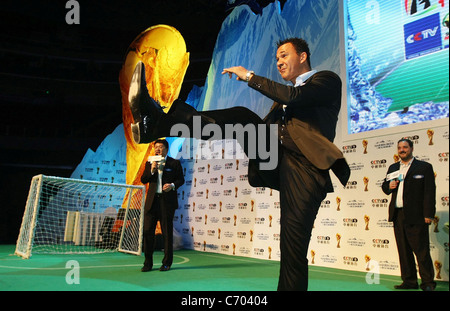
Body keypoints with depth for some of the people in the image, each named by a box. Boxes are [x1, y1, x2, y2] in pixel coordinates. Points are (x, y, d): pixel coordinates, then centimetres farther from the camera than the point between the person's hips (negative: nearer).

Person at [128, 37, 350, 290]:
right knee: (242, 117, -13)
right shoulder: (284, 96, 32)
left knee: (293, 249, -10)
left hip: (304, 169, -5)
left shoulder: (328, 80, 9)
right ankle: (155, 121, -25)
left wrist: (250, 76, -6)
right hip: (275, 163, 6)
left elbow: (294, 97, -11)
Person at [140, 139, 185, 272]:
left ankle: (167, 263, 13)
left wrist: (172, 185, -15)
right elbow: (143, 180, 7)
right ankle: (148, 263, 11)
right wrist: (152, 170, -8)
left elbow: (181, 179, 4)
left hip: (167, 202, -3)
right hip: (152, 201, 3)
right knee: (147, 231, 0)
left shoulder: (174, 163, 4)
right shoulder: (149, 163, 13)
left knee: (167, 233, 2)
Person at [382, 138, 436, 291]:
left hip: (415, 216, -5)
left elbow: (429, 192, -4)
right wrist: (388, 186, -1)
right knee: (403, 250, 9)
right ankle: (409, 281, 17)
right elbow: (385, 186, 24)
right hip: (398, 215, 6)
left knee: (421, 250, -4)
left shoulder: (424, 167, 2)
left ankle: (428, 282, 5)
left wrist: (428, 214, -11)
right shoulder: (393, 168, 18)